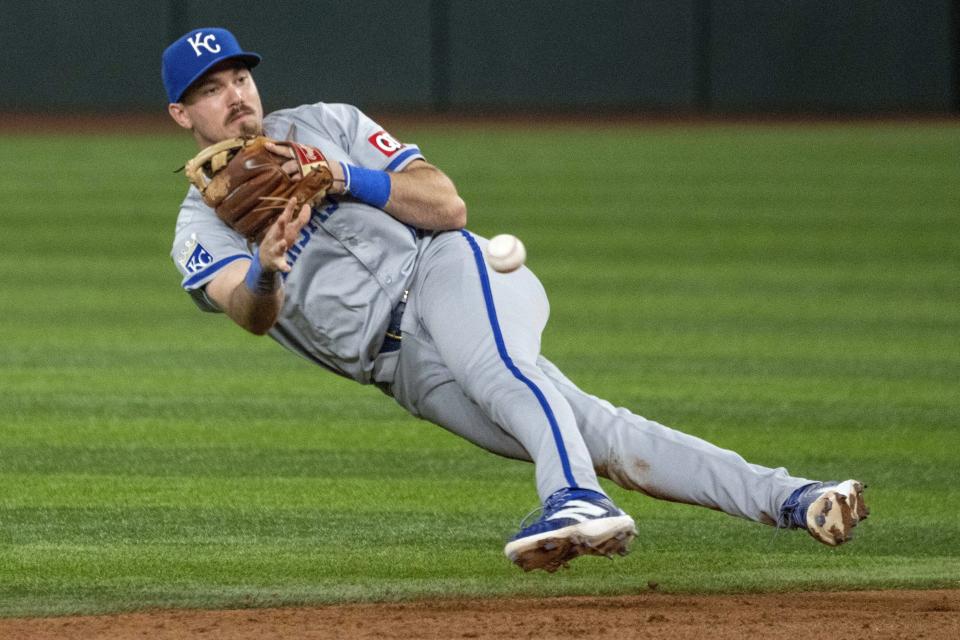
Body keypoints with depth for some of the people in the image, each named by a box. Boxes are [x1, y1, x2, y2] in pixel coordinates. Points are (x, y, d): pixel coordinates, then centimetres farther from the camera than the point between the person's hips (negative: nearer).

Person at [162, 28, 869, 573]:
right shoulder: (202, 229, 10)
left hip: (442, 272, 0)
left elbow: (448, 204, 2)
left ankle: (577, 500, -60)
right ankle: (789, 499, -26)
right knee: (591, 431, -16)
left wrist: (349, 180, -12)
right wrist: (264, 271, -36)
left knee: (497, 369, -37)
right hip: (405, 366, 0)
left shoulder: (326, 124, 12)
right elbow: (252, 313, -13)